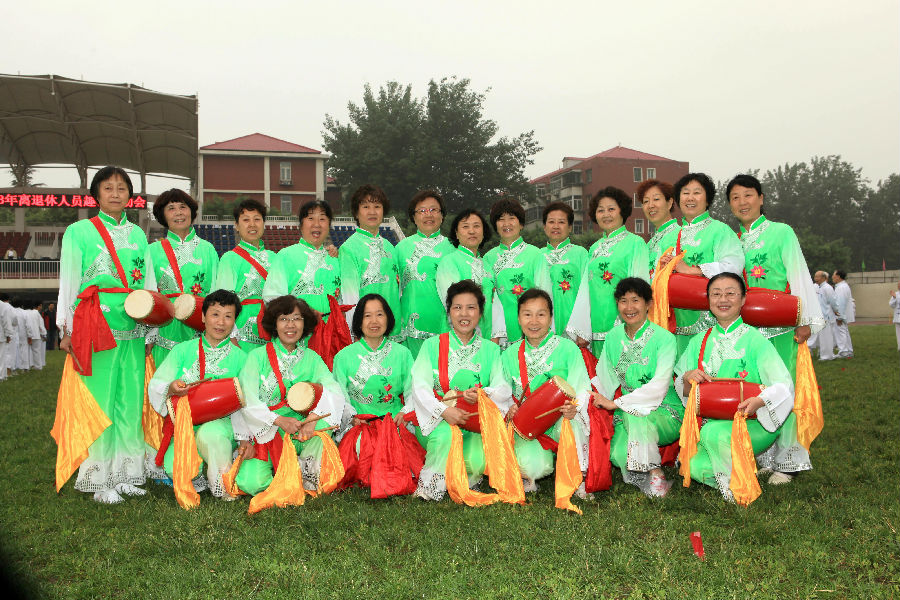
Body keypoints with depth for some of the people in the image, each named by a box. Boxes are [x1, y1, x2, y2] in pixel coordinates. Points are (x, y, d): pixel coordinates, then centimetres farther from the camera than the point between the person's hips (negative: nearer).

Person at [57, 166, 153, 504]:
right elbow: (68, 280, 1)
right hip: (97, 324, -4)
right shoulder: (78, 232, 5)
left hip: (134, 326, 4)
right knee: (99, 398, -4)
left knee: (131, 397, 4)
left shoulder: (137, 234, 17)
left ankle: (125, 474, 13)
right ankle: (100, 479, 4)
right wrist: (66, 329, -4)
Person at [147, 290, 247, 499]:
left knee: (208, 433, -36)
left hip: (223, 422, -1)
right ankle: (200, 474, 9)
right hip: (186, 425, 1)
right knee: (174, 468, -26)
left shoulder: (240, 358, 7)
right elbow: (155, 386, 2)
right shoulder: (183, 350, 8)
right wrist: (171, 389, -22)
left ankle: (223, 482, -11)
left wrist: (246, 439, -10)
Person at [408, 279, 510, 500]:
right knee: (446, 433, -35)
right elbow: (420, 387, -7)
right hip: (435, 420, -1)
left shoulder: (490, 349, 11)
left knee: (480, 460, -28)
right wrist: (444, 410, -26)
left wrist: (483, 393, -26)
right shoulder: (432, 345, 5)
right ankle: (430, 486, -12)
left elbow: (504, 389, -1)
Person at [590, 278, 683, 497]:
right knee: (618, 454, -25)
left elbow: (658, 388, -20)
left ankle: (656, 474, -22)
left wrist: (615, 403, -23)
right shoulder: (613, 337, 7)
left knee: (633, 414, -36)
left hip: (665, 415, -4)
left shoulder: (664, 338, -10)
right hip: (626, 415, 4)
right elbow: (603, 378, 8)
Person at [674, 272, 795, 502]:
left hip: (751, 423, -4)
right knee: (695, 467, -21)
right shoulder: (699, 341, 10)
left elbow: (784, 385, -13)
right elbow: (684, 392, 14)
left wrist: (759, 401, -32)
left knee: (714, 433, -33)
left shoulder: (755, 340, -3)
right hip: (710, 421, 4)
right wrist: (688, 378, -10)